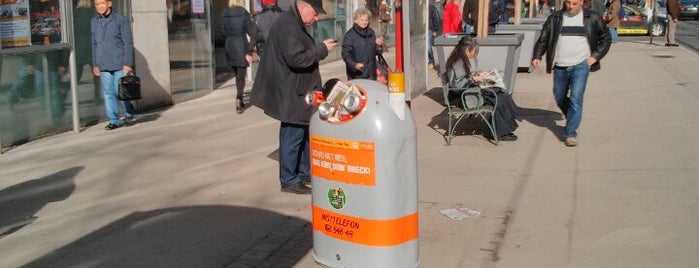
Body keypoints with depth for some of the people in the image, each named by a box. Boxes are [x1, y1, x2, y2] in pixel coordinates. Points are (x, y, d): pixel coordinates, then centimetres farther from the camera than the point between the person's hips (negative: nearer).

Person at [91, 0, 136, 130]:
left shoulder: (121, 20, -3)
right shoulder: (94, 22, 12)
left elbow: (128, 43, -5)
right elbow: (94, 44, 17)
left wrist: (128, 64, -10)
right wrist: (95, 65, 14)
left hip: (120, 65, -4)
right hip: (104, 66, 4)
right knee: (108, 93, 3)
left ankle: (129, 114, 19)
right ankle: (113, 120, 10)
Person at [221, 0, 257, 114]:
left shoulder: (224, 14, 2)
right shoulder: (244, 14, -8)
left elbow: (223, 33, 7)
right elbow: (253, 34, -12)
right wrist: (250, 51, -10)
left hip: (229, 47, 4)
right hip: (242, 47, -4)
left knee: (237, 75, 18)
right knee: (241, 76, -1)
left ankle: (240, 101, 23)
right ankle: (239, 98, -21)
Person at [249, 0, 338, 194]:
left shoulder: (295, 24, 15)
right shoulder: (287, 25, -19)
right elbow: (296, 58, -26)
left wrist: (320, 49, 11)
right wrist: (322, 49, -17)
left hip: (299, 92, 11)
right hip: (291, 94, -11)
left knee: (304, 134, 17)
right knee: (292, 136, -3)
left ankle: (304, 173, 29)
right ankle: (289, 181, 7)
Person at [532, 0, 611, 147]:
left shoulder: (592, 18, 3)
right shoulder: (555, 18, 6)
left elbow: (605, 38, 10)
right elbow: (543, 39, 5)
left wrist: (596, 56, -2)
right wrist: (537, 56, -9)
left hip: (581, 65, -3)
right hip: (560, 67, 3)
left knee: (575, 98, -13)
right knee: (560, 98, 12)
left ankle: (570, 133, -8)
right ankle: (572, 119, 39)